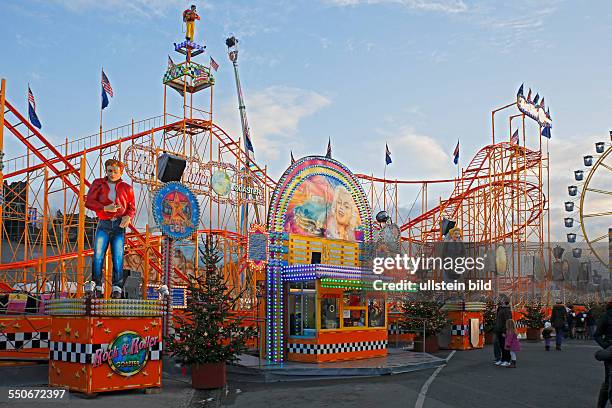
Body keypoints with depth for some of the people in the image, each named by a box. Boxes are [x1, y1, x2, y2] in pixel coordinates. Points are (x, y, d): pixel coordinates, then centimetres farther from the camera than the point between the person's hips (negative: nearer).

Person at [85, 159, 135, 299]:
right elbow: (89, 202, 2)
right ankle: (97, 286, -2)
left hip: (119, 225, 0)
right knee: (98, 255, -8)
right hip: (103, 224, 0)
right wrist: (105, 208, -13)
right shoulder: (98, 184, 12)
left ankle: (116, 288, -2)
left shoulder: (126, 188, 14)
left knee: (118, 257, -4)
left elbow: (132, 207, 12)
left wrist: (128, 216, -11)